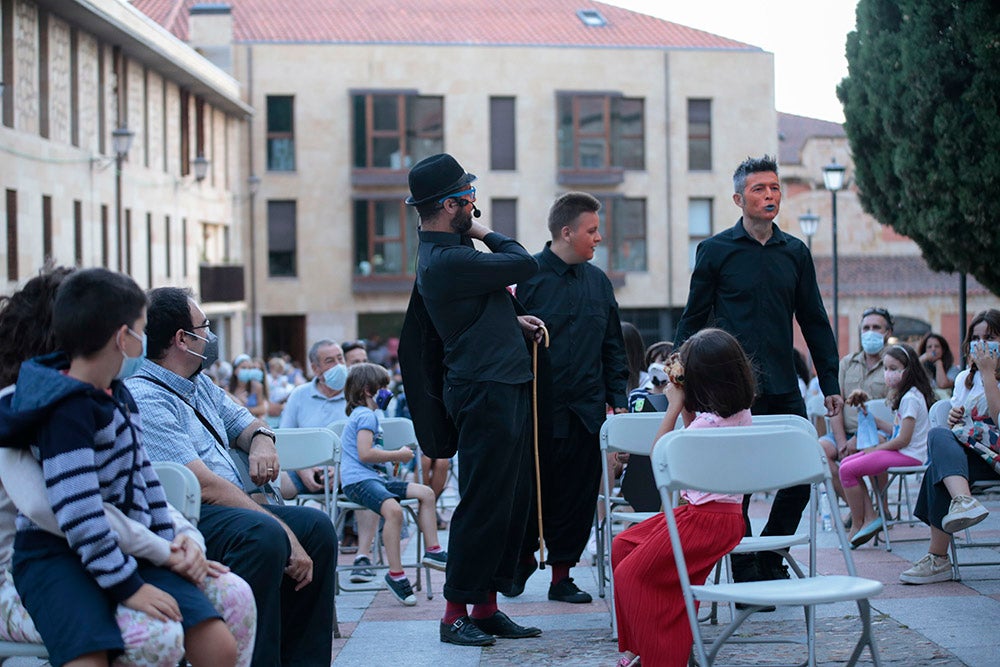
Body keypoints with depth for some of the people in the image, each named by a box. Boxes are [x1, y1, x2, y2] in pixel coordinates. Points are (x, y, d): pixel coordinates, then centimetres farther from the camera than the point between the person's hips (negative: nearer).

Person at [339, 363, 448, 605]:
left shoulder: (361, 414, 25)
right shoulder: (367, 415, -9)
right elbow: (364, 454, -21)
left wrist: (393, 456, 26)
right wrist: (398, 455, -10)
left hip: (374, 477, 11)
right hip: (358, 481, -11)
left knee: (426, 493, 3)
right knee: (393, 509, -36)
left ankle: (432, 551, 6)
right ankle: (395, 574, -34)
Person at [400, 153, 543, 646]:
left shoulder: (447, 253, 16)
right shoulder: (447, 260, -18)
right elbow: (525, 265, -14)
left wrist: (513, 322, 13)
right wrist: (489, 234, 2)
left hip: (505, 387, 11)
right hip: (486, 391, -10)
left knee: (511, 500, 12)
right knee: (483, 504, -7)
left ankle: (486, 606, 18)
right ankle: (456, 613, 0)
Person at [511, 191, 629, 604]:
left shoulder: (598, 282, 11)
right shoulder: (527, 276, -6)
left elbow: (613, 348, 17)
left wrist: (617, 398, 10)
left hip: (585, 411, 5)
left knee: (578, 494, 6)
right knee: (530, 491, 5)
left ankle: (562, 574, 16)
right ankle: (524, 558, 29)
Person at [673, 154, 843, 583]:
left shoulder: (795, 252, 10)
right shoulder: (716, 250, 0)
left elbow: (814, 321, 14)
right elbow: (693, 320, 3)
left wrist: (830, 383, 9)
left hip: (784, 388, 4)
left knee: (802, 476, 1)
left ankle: (769, 557, 22)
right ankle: (746, 578, 12)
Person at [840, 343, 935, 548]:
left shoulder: (911, 398, -15)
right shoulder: (905, 396, 16)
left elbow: (903, 439, -19)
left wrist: (875, 449, -10)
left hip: (910, 455, -11)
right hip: (902, 452, 11)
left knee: (848, 470, -16)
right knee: (846, 464, 6)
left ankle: (857, 525, -4)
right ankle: (870, 518, -2)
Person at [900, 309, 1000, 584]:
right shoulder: (964, 378, 22)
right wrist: (953, 419, -1)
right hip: (966, 453, 5)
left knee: (939, 467, -32)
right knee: (939, 435, -31)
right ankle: (964, 500, -53)